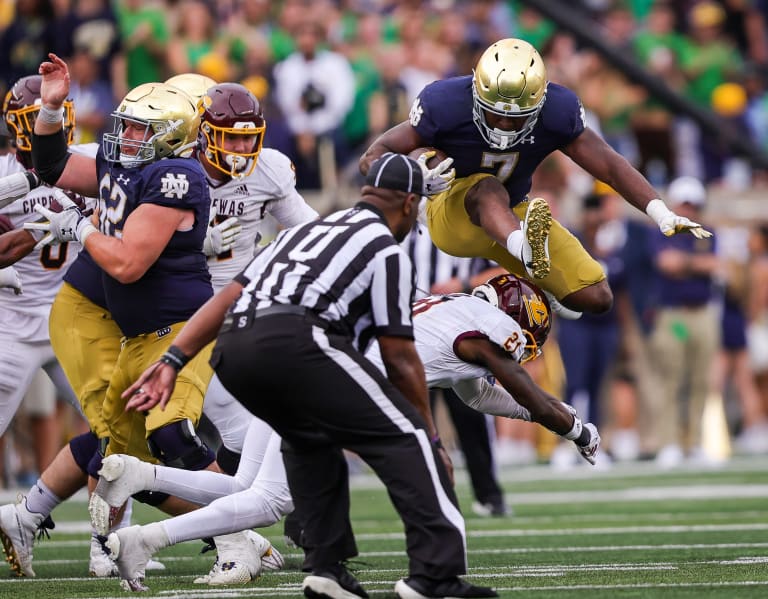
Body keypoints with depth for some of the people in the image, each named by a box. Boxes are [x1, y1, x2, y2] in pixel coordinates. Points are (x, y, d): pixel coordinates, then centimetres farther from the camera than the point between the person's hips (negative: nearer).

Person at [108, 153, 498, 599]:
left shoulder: (304, 231, 32)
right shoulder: (387, 250, 13)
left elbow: (229, 295, 23)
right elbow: (399, 357, 8)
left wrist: (173, 361, 19)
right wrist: (432, 439, 15)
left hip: (231, 351, 7)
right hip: (294, 341, -7)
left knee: (312, 439, 30)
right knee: (406, 435, -3)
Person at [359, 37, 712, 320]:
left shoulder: (556, 112, -17)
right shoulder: (446, 106, -25)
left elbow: (610, 166, -12)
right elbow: (373, 159, -21)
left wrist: (662, 214, -25)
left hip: (511, 218, 4)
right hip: (453, 216, -4)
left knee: (595, 298, -8)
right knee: (489, 189, -40)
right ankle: (524, 249, -72)